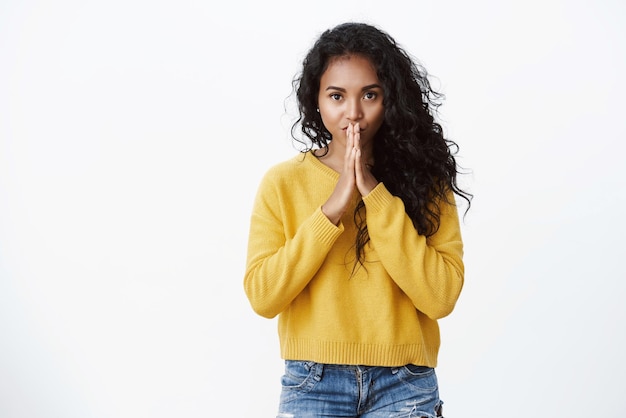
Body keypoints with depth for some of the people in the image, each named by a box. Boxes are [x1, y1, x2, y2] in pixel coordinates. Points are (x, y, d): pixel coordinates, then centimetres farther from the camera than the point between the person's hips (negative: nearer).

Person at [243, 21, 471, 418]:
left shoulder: (424, 179, -1)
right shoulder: (283, 182, 0)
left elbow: (440, 297, -11)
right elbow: (262, 296, -8)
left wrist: (377, 199, -16)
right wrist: (331, 210, -15)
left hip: (404, 386, 0)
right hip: (312, 384, 0)